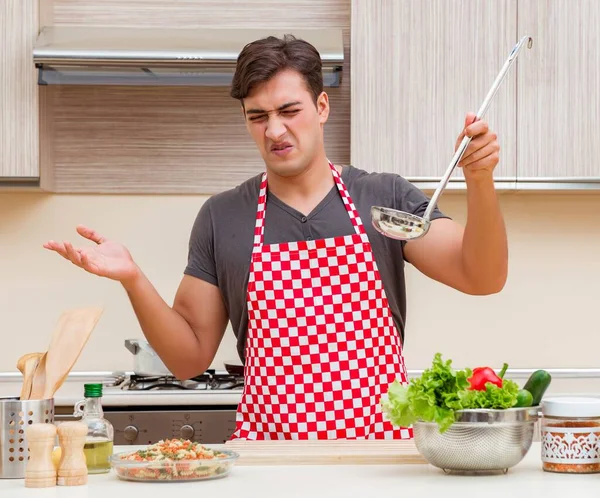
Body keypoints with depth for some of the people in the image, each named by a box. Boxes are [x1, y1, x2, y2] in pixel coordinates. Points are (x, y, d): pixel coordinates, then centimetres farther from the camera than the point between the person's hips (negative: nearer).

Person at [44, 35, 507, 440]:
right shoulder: (222, 218, 10)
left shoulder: (386, 198, 8)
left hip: (382, 444, 0)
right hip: (268, 445, 0)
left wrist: (480, 181, -16)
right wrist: (134, 280, -4)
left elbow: (481, 277, -2)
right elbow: (190, 357, 11)